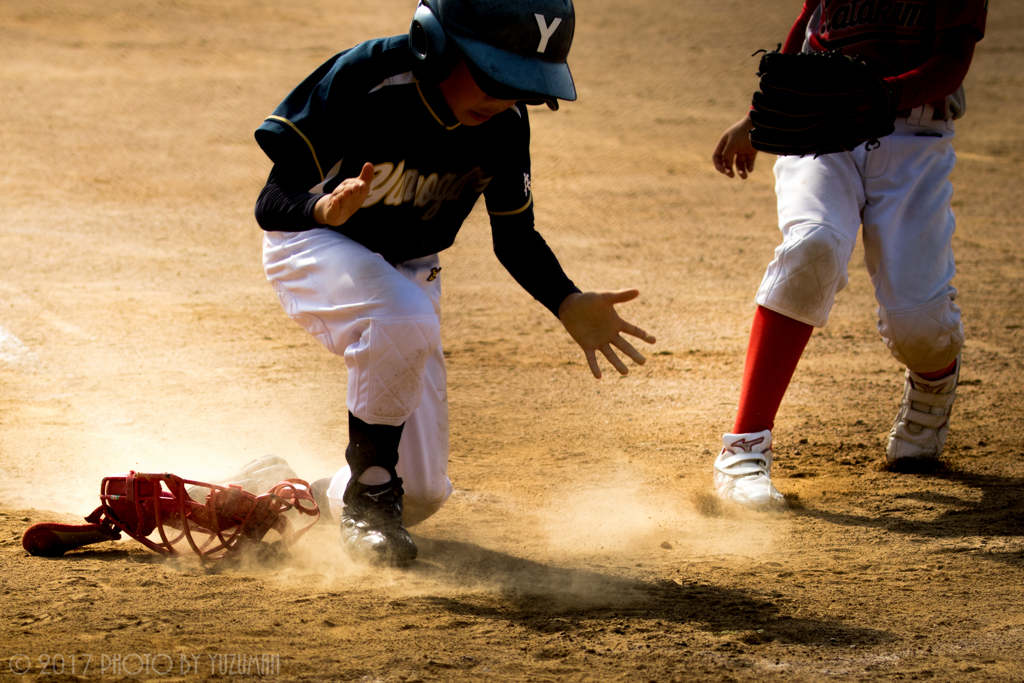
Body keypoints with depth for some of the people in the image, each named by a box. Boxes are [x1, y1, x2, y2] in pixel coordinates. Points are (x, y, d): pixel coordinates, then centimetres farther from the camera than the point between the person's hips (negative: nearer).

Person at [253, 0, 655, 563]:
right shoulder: (365, 80, -31)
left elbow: (515, 238, 1)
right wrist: (326, 209, -53)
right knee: (405, 324, -39)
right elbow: (272, 204, -30)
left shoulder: (505, 124, -15)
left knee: (421, 493, 0)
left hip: (408, 271, 5)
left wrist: (568, 305, -18)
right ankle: (369, 487, -17)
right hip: (314, 246, -5)